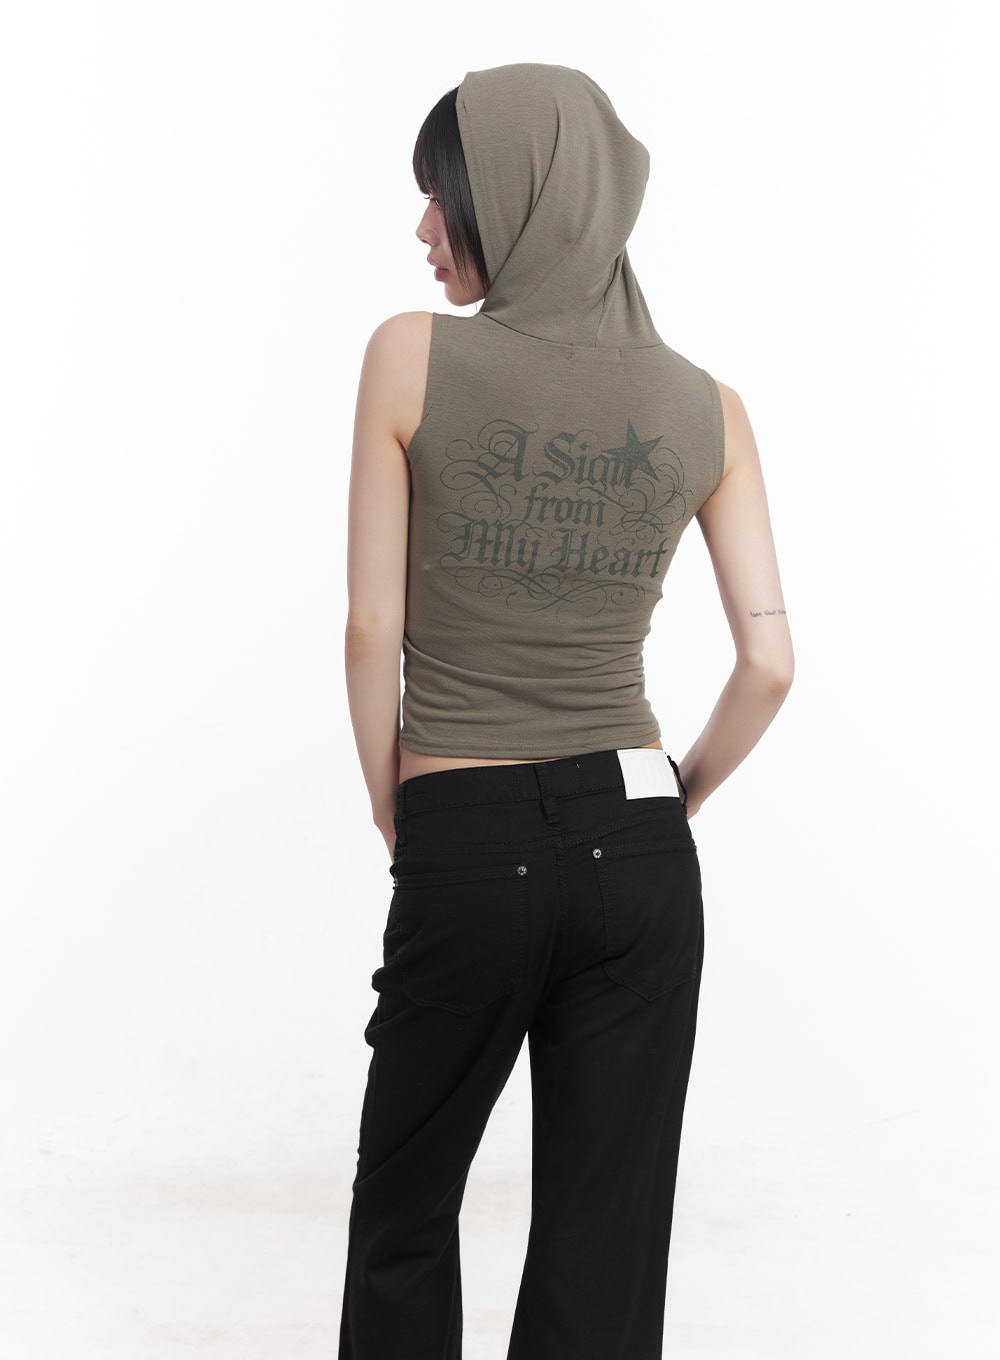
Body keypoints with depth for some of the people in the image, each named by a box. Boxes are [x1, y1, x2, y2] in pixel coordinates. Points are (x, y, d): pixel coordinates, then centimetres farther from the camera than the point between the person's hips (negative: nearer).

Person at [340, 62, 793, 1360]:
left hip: (465, 853, -2)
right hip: (637, 854, 3)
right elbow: (770, 664, -2)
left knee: (407, 1201, 20)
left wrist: (397, 814, 6)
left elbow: (374, 631, -7)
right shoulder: (705, 405, 1)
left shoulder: (414, 355, -7)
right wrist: (677, 797, 13)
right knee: (608, 1234, 12)